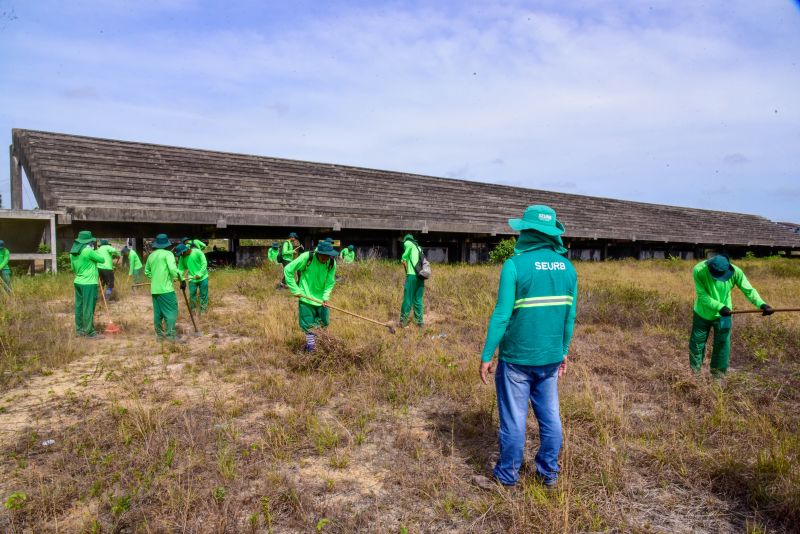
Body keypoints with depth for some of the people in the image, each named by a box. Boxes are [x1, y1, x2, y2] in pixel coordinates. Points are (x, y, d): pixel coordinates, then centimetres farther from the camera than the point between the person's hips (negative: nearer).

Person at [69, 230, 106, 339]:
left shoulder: (73, 252, 9)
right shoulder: (88, 251, -18)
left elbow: (73, 268, 18)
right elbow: (102, 259, -7)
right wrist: (96, 252, 8)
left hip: (78, 282, 8)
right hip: (88, 284, -8)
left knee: (79, 306, 14)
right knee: (88, 308, -3)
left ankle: (79, 330, 22)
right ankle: (90, 333, 2)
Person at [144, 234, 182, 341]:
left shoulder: (151, 255, 14)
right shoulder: (168, 254, -8)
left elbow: (147, 271, 22)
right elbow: (173, 269, -20)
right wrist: (182, 280, -13)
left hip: (154, 289, 7)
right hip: (166, 288, -7)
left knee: (158, 312, 13)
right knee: (171, 311, -4)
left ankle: (159, 334, 20)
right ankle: (171, 335, -7)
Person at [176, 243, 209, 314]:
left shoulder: (197, 252, -16)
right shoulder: (182, 257, -3)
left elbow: (204, 263, -17)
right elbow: (180, 269, -1)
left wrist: (199, 274, -23)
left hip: (202, 278, -3)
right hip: (192, 279, 3)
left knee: (203, 295, 6)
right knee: (192, 295, 8)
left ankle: (203, 310, 19)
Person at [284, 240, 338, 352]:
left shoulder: (332, 263, -10)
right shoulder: (306, 257, -20)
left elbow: (330, 282, -1)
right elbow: (288, 270, -12)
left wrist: (326, 297, -16)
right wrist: (295, 290, -13)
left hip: (321, 298, 3)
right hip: (306, 297, -3)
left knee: (324, 323, 8)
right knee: (307, 324, -1)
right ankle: (310, 343, 19)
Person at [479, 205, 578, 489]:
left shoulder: (515, 265, -16)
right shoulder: (567, 266, 1)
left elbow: (502, 315, -17)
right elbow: (570, 315, 6)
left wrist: (486, 356, -9)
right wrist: (563, 351, 17)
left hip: (517, 357, -5)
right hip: (551, 358, 5)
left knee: (513, 418, 8)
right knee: (549, 415, 17)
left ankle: (508, 474, 22)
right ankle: (548, 472, 30)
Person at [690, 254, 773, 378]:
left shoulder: (735, 272, -22)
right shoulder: (699, 270, -28)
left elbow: (749, 290, -17)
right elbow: (702, 295, -27)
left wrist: (762, 304, -33)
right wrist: (720, 307, -37)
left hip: (723, 315, 1)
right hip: (702, 313, -1)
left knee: (722, 344, 8)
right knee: (697, 342, 11)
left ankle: (718, 372, 28)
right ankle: (695, 370, 32)